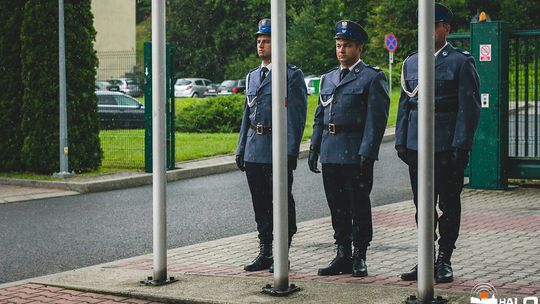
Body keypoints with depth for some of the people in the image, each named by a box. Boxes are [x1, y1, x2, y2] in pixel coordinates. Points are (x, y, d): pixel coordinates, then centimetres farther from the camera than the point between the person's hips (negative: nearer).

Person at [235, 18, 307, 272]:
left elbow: (296, 116, -10)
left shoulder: (292, 75, -5)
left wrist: (291, 151, -17)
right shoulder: (252, 76, 16)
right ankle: (265, 254, 18)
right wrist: (241, 149, 15)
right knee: (260, 204, 10)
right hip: (254, 151, 7)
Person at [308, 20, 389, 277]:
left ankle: (359, 258, 7)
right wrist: (314, 148, 11)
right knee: (337, 207, 10)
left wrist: (367, 153, -17)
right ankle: (343, 255, 18)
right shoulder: (328, 79, 17)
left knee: (359, 207, 0)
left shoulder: (372, 78, -3)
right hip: (330, 154, 6)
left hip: (356, 154, -6)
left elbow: (376, 119, -10)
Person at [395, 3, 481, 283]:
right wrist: (400, 140, 7)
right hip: (416, 146, 5)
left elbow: (469, 107, -7)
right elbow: (404, 104, 14)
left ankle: (444, 260, 11)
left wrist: (461, 145, -14)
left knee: (449, 205, 3)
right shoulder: (411, 62, 12)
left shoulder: (461, 62, -3)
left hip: (448, 147, -5)